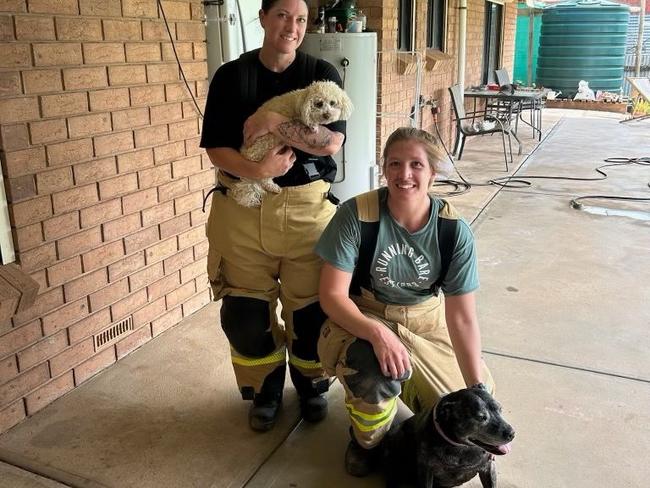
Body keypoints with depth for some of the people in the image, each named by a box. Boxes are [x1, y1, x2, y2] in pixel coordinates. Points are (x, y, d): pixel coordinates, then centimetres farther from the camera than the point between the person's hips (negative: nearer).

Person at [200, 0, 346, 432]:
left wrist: (273, 122, -18)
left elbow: (332, 141, -12)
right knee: (245, 311, 7)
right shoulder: (231, 76, 2)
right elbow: (215, 147, -3)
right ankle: (266, 389, 31)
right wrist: (255, 169, -21)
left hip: (306, 207, 0)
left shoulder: (321, 74, 1)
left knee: (311, 306, 5)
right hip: (242, 208, 1)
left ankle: (312, 385, 32)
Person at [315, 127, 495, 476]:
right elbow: (332, 295, -20)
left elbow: (462, 317, -14)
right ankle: (367, 440, 1)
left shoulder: (454, 231, -16)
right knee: (375, 374, -35)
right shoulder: (356, 215, -21)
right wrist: (378, 332, -37)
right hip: (360, 320, -2)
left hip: (426, 324, 3)